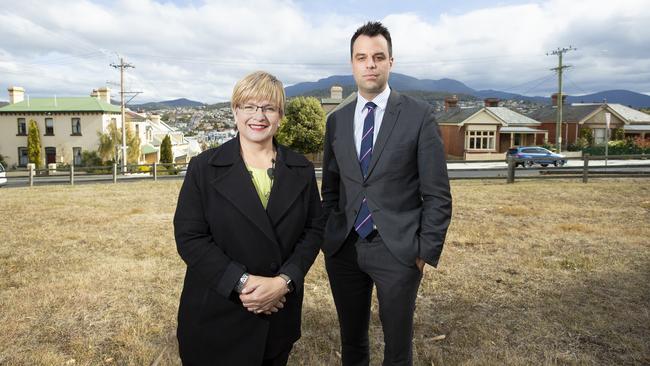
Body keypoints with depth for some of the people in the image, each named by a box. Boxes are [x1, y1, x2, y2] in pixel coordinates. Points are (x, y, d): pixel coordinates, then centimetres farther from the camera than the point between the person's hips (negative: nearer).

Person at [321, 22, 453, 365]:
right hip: (343, 248, 3)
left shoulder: (419, 115, -6)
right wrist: (327, 238, 8)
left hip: (397, 249, -3)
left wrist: (426, 251, -6)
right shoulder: (336, 120, 5)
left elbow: (437, 194, -5)